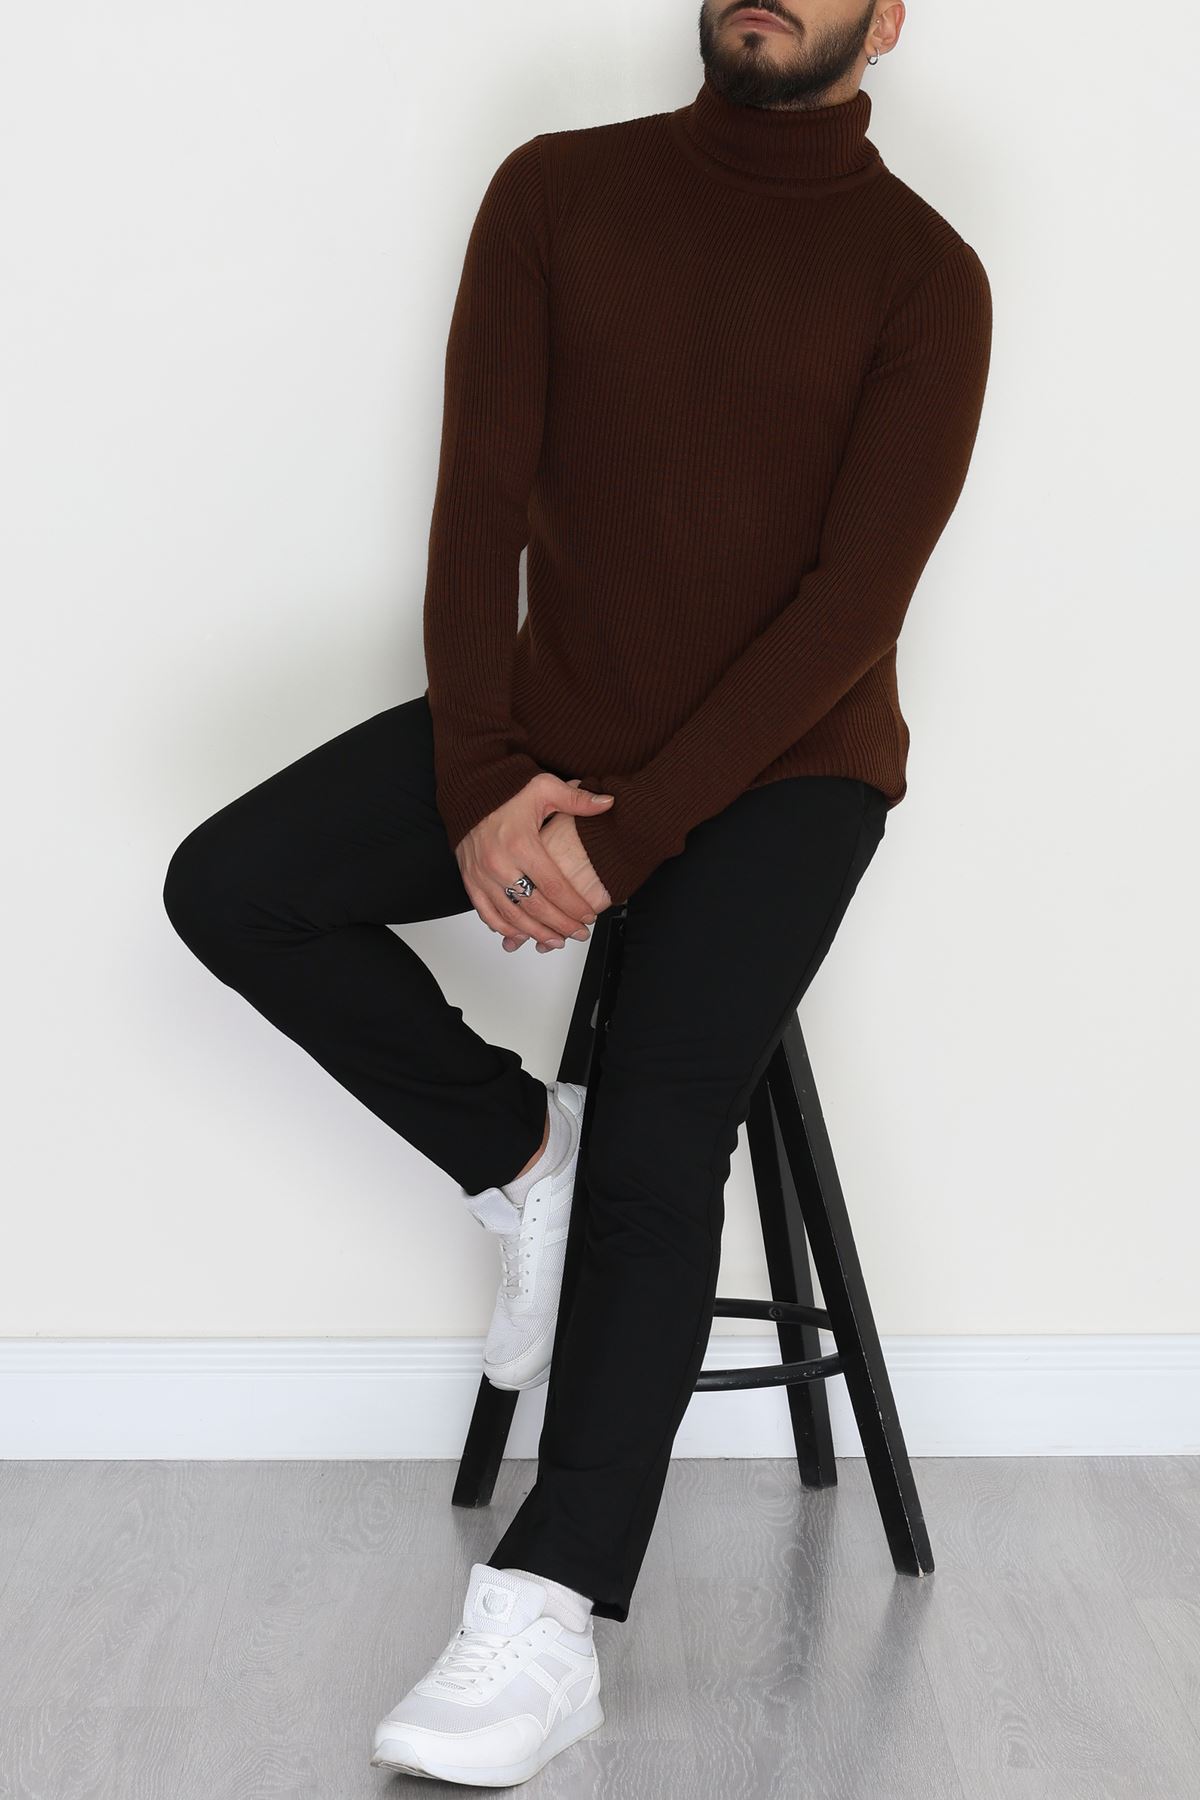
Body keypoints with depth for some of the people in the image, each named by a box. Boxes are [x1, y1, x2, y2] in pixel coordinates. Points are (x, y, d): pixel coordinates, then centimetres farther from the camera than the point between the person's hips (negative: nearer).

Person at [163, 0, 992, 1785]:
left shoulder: (923, 277, -7)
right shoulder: (560, 190, 2)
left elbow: (853, 600, -13)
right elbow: (481, 497, -4)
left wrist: (619, 838, -20)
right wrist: (481, 784, -16)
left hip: (783, 762, -3)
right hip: (559, 725, 4)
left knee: (660, 1144, -20)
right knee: (231, 887, -14)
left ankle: (549, 1621, -15)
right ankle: (523, 1153, 2)